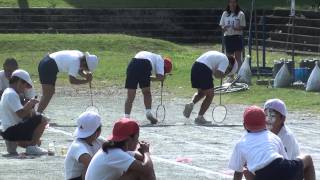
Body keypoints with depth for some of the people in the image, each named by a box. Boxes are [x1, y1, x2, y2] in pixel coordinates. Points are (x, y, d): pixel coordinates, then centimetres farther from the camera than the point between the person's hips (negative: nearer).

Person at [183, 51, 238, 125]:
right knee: (210, 95, 6)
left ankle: (191, 103, -1)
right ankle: (199, 118, 4)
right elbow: (218, 74, -10)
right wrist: (224, 75, 9)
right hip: (204, 69, -8)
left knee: (201, 92, 26)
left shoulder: (218, 55, 28)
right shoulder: (225, 60, 2)